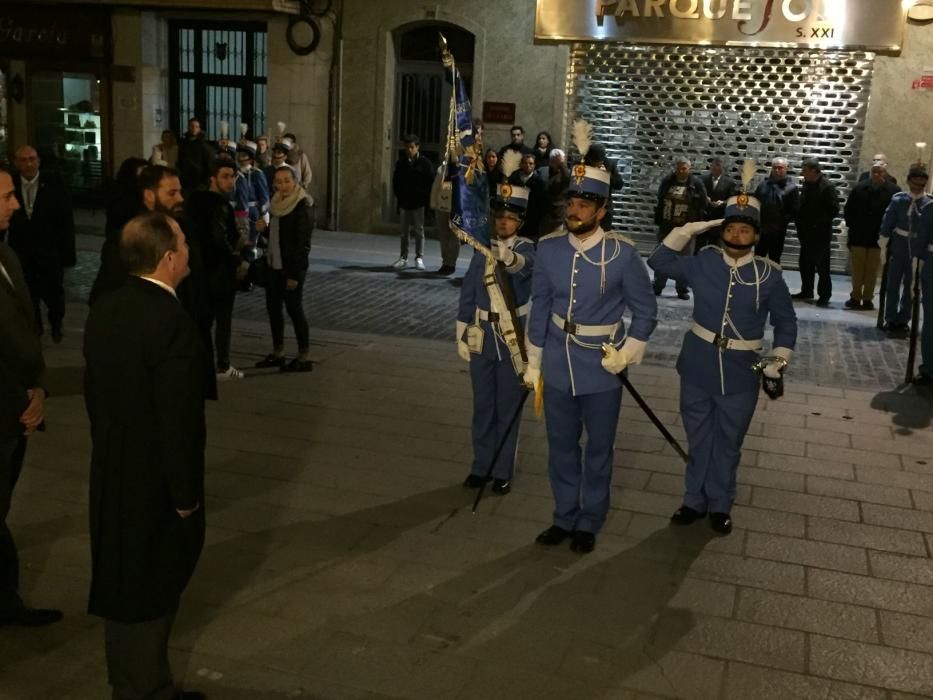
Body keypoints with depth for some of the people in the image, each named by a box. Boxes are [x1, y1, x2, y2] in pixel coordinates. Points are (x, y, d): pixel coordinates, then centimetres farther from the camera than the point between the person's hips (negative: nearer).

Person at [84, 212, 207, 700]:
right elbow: (177, 420, -24)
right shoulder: (172, 323, -26)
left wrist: (110, 451, 18)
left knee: (123, 583, 21)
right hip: (154, 482, -8)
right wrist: (185, 494, -14)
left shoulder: (105, 309, 0)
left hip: (111, 473, 8)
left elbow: (94, 390, 8)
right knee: (150, 591, 9)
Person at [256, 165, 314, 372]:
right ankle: (278, 352, 23)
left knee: (294, 308, -2)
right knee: (273, 307, 12)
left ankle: (305, 357, 7)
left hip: (292, 267, -8)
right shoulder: (277, 203, 9)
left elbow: (303, 243, -17)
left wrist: (294, 274, -20)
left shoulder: (303, 206, -14)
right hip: (273, 265, 8)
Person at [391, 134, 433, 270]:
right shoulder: (401, 163, 5)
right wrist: (398, 195, 4)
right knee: (405, 231, 9)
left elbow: (431, 181, -3)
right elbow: (396, 181, 12)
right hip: (404, 202, 3)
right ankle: (403, 257, 14)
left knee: (419, 231, 2)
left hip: (419, 202, -3)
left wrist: (425, 197, -6)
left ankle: (419, 258, 9)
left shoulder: (424, 163, -4)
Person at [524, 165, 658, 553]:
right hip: (558, 365, 3)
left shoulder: (623, 253, -14)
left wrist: (626, 355, -11)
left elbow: (646, 311, -3)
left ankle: (589, 523, 29)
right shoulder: (548, 248, -6)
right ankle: (564, 518, 33)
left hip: (602, 368, -3)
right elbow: (540, 307, 4)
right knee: (561, 447, 15)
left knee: (598, 449, 12)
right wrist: (534, 362, 7)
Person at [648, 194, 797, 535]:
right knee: (698, 439, 15)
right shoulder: (704, 262, -4)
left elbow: (786, 323, 3)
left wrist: (778, 363, -3)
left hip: (741, 374, -1)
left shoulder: (769, 276, -7)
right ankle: (695, 500, 32)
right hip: (698, 367, 2)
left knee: (728, 443, 13)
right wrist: (689, 230, -7)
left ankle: (720, 505, 30)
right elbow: (659, 260, 2)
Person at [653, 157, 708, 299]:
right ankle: (658, 286, 17)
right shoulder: (667, 181, 3)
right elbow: (660, 201, 11)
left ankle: (682, 289, 12)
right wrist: (658, 220, 7)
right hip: (666, 226, 3)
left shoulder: (696, 183, -4)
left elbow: (703, 205, -3)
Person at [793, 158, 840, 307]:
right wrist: (800, 221, 4)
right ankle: (806, 291, 26)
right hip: (806, 233, 7)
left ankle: (824, 296, 3)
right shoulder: (806, 184, 9)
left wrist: (819, 222, -13)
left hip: (820, 234, -7)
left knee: (822, 266, -3)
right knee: (805, 264, 14)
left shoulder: (827, 186, -12)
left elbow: (834, 209, -13)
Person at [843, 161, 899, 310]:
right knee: (857, 270, 5)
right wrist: (852, 226, 5)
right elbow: (848, 210, 10)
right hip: (858, 236, 2)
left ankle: (867, 299, 11)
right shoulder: (859, 188, 2)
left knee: (872, 271, 4)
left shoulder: (894, 191, -6)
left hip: (879, 237, -2)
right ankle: (855, 297, 13)